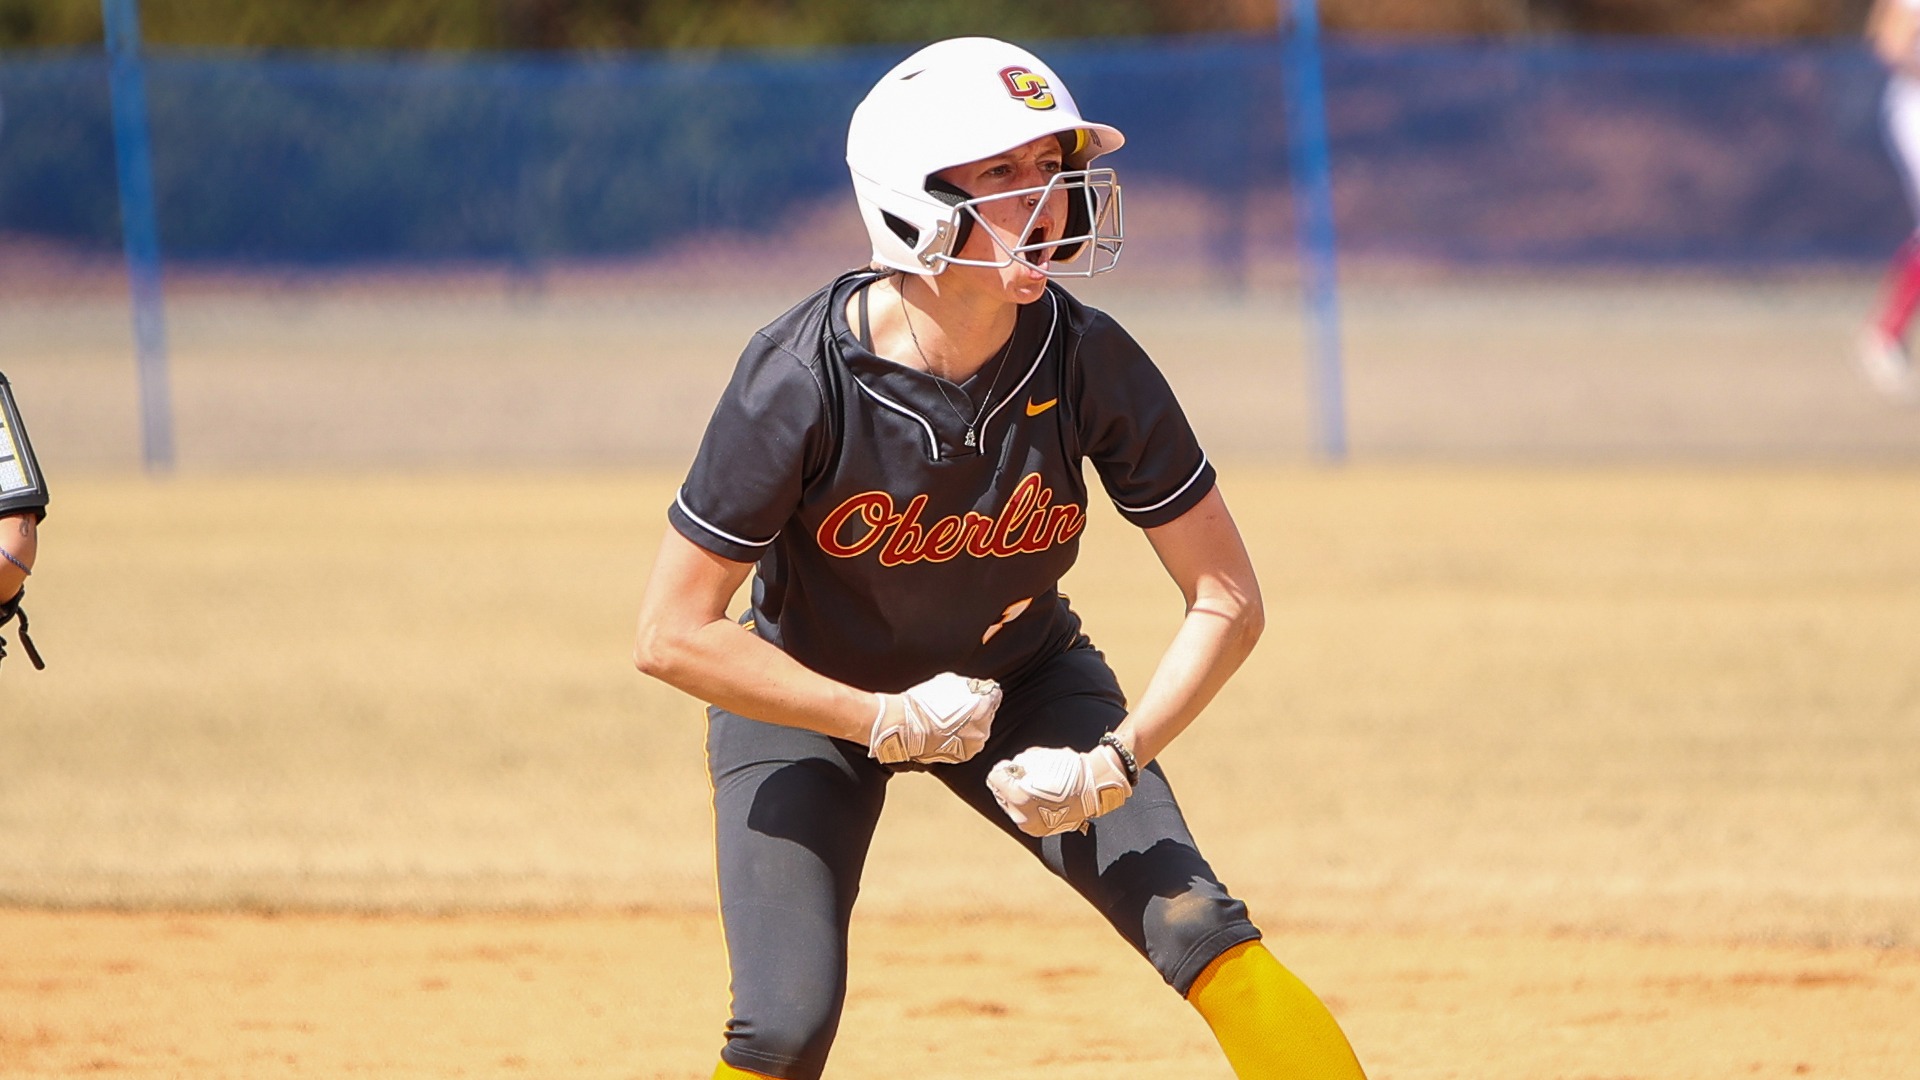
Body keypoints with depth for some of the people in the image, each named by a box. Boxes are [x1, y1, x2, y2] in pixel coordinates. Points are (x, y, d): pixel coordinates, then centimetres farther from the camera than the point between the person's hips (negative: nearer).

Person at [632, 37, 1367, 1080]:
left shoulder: (1091, 363, -23)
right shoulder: (799, 380, -30)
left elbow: (1227, 601, -14)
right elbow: (672, 634, -25)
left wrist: (1117, 759, -28)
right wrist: (887, 723, -25)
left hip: (1022, 676, 2)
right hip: (809, 703, -2)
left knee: (1199, 930, -16)